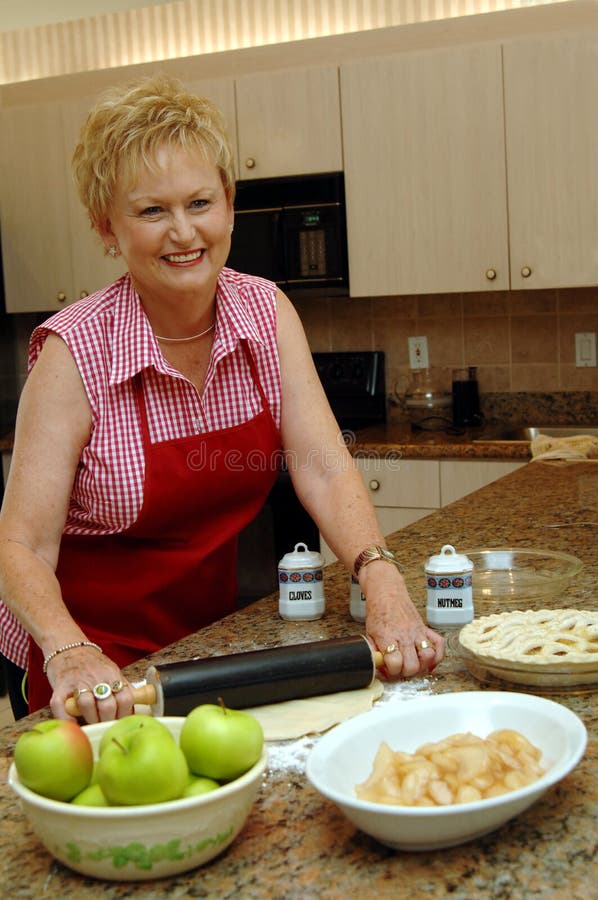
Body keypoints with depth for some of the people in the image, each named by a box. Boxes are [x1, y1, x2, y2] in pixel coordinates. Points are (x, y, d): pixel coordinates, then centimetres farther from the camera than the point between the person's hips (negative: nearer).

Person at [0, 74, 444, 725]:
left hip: (220, 634, 3)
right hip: (104, 656, -3)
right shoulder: (75, 352, -18)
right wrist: (71, 653, -38)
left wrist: (382, 583, -27)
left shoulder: (266, 313, -5)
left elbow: (322, 469, -11)